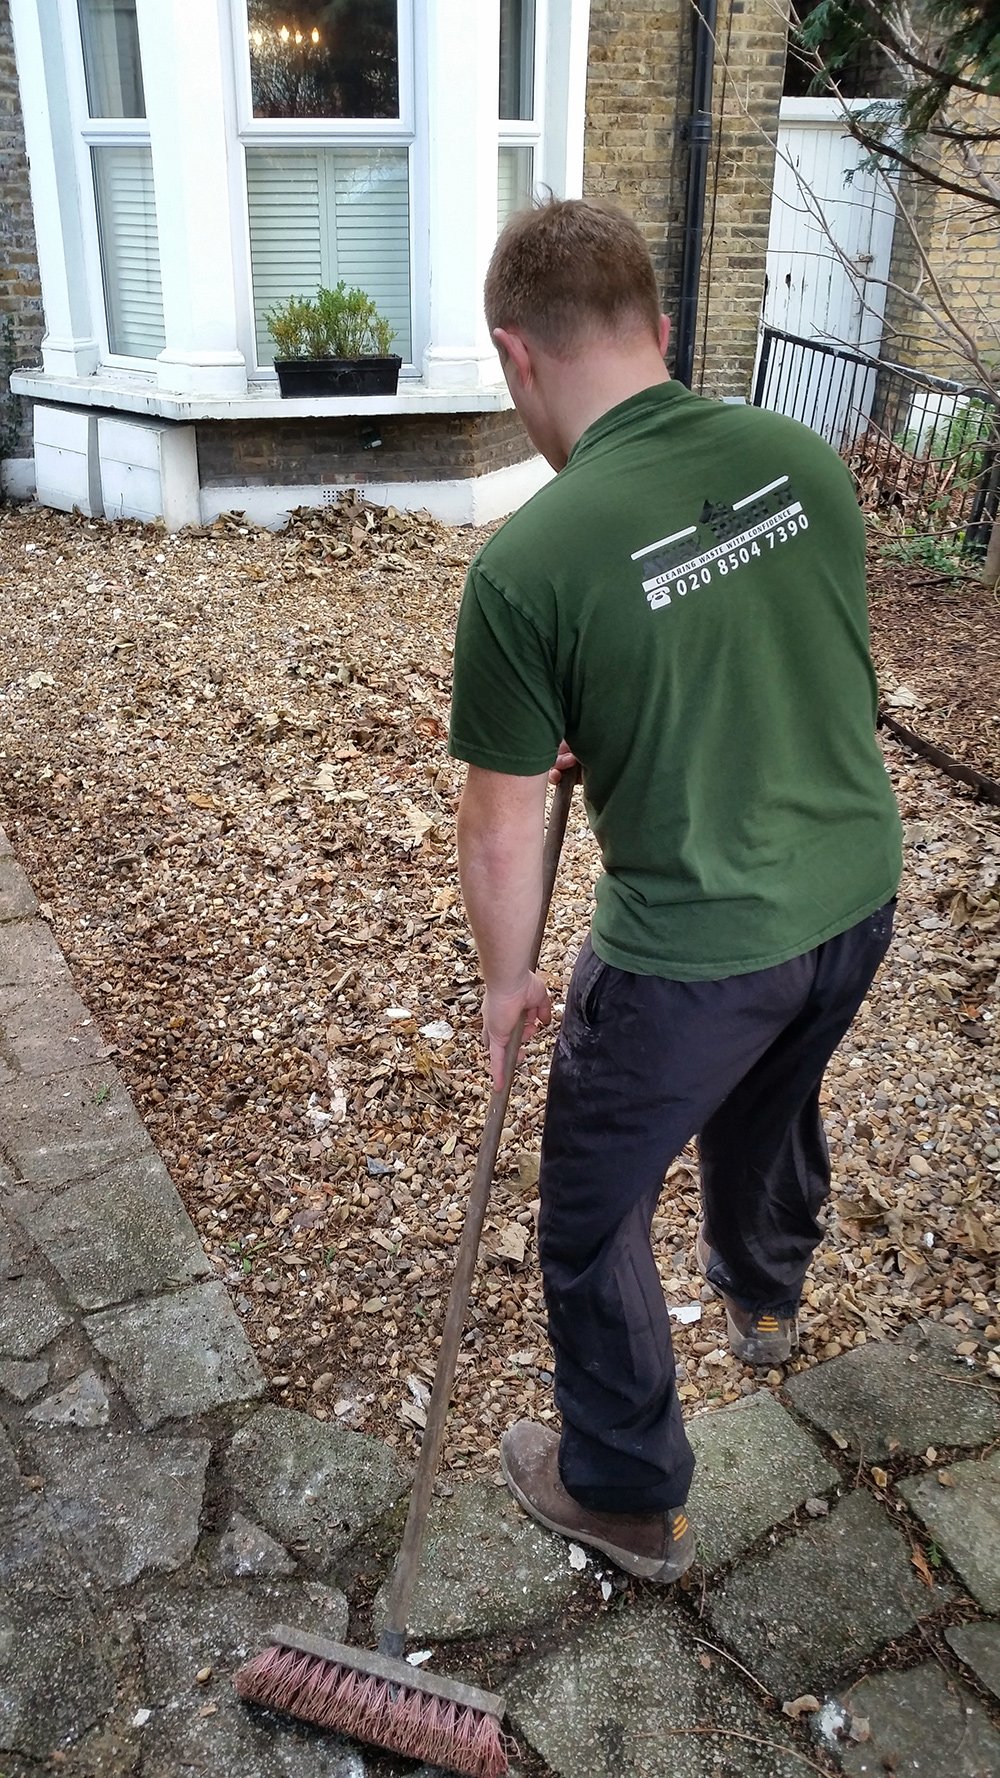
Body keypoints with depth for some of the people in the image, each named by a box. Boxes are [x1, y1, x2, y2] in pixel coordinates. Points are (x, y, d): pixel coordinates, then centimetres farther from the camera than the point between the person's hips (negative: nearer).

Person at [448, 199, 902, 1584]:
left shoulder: (525, 564, -22)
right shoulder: (804, 458, -5)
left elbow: (501, 835, -13)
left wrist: (508, 980, 5)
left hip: (691, 949, -6)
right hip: (858, 891, 7)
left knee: (595, 1217, 16)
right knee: (774, 1098, 34)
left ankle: (628, 1496, 36)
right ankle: (765, 1297, 63)